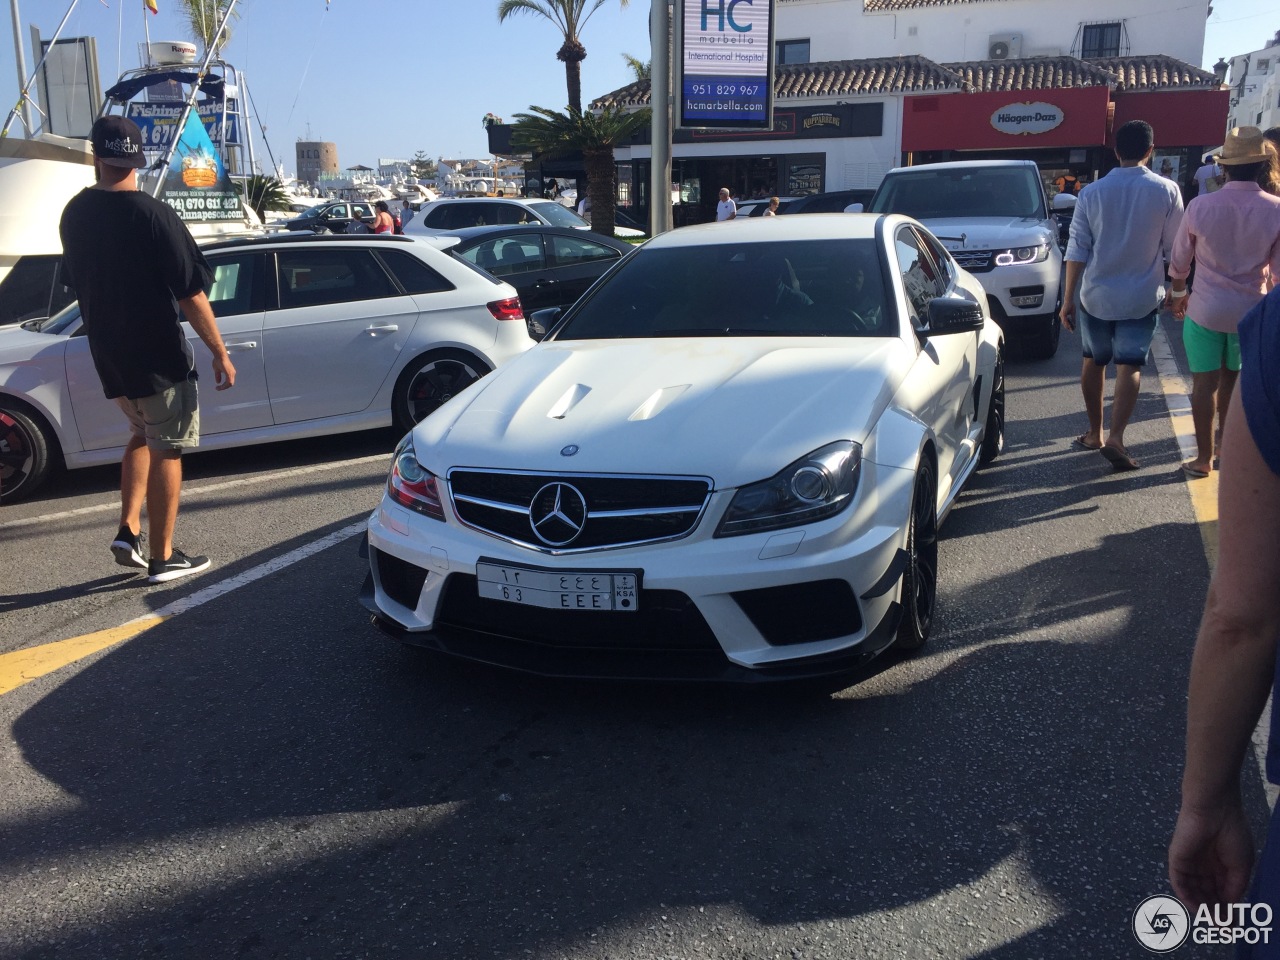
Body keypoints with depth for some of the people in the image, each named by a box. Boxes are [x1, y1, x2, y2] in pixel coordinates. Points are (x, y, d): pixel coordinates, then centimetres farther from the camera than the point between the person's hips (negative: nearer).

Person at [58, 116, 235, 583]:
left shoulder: (74, 214, 2)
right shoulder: (153, 215, -18)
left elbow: (76, 282, 15)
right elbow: (190, 294, -17)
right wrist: (220, 354, -9)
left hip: (108, 356, 6)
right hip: (158, 357, -6)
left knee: (142, 434, 25)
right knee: (166, 451, 5)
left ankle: (128, 530, 17)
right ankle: (163, 558, 13)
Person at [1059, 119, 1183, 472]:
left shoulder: (1092, 192, -4)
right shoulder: (1166, 191, -7)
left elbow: (1077, 250, -4)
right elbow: (1175, 248, -1)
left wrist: (1068, 298, 1)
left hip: (1096, 295, 2)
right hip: (1141, 297, -1)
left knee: (1093, 361, 16)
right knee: (1129, 366, 0)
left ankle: (1094, 433, 24)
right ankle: (1115, 437, -15)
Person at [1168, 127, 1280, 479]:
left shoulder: (1199, 206, -12)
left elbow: (1179, 261, 0)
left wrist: (1178, 293, 17)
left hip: (1205, 308, -2)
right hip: (1251, 310, 2)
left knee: (1204, 383, 4)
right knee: (1231, 379, 20)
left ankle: (1204, 458, 7)